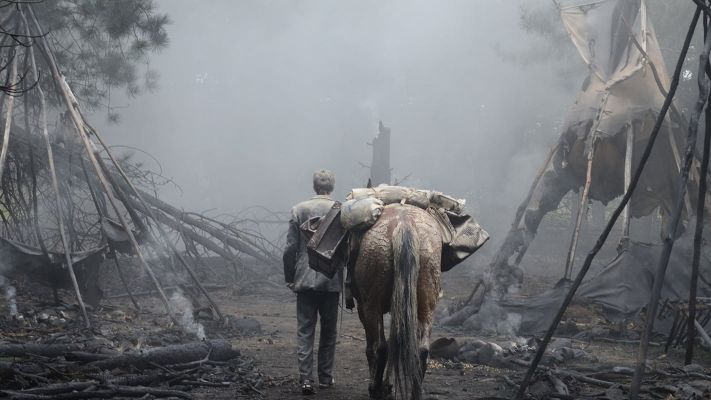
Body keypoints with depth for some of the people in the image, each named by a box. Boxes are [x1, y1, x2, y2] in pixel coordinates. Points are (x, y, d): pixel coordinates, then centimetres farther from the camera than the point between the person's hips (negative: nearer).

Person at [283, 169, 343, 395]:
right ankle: (325, 377, 17)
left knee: (305, 331, 2)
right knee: (329, 331, 13)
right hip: (331, 280, 0)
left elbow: (290, 249, -2)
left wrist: (289, 278, 8)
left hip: (304, 279, 0)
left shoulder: (298, 210, -2)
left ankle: (306, 378, -6)